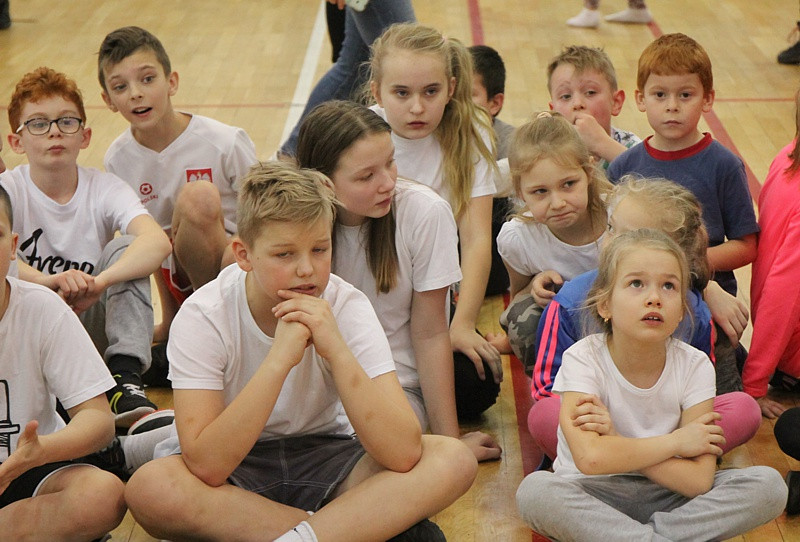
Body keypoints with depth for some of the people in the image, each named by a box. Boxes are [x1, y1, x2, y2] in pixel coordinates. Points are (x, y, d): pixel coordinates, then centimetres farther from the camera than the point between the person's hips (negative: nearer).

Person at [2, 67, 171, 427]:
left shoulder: (104, 188, -6)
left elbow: (158, 241, -26)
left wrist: (98, 281, -43)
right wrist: (49, 280, -48)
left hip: (91, 324, 2)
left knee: (127, 248, -20)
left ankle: (125, 381, -27)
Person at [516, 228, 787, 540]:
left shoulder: (694, 366, -9)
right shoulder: (583, 359, -15)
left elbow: (699, 481, -18)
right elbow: (590, 458, -30)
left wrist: (616, 442, -25)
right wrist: (677, 442, -20)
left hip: (667, 496, 2)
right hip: (596, 498, -2)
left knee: (768, 485, -19)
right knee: (534, 491, -33)